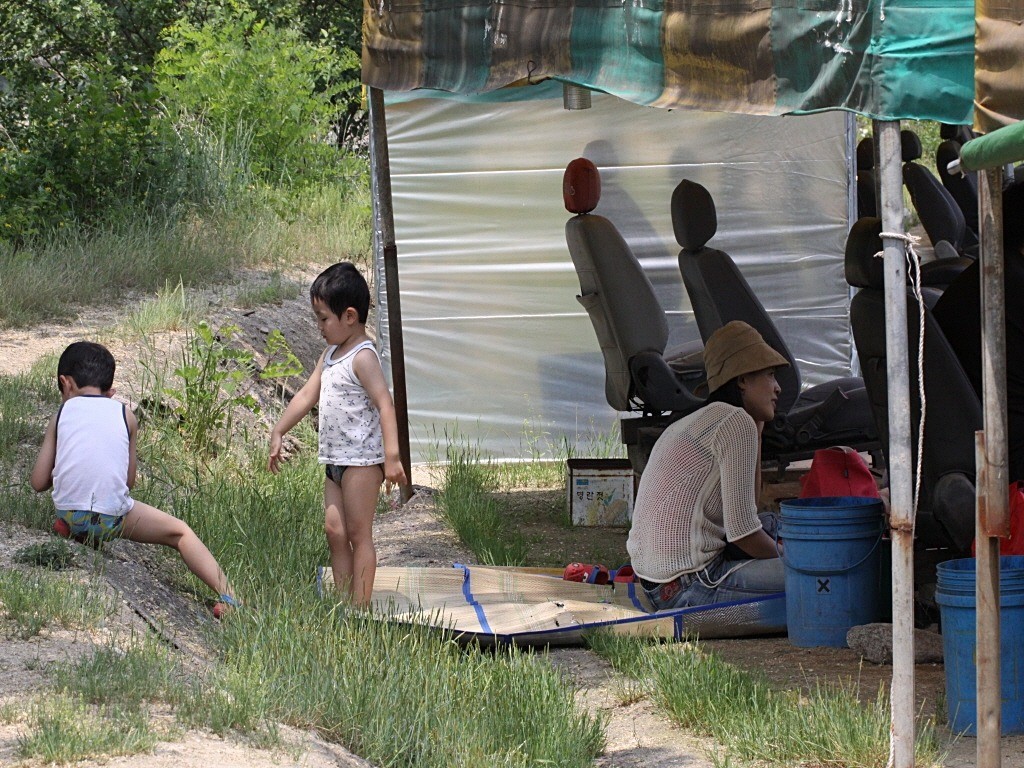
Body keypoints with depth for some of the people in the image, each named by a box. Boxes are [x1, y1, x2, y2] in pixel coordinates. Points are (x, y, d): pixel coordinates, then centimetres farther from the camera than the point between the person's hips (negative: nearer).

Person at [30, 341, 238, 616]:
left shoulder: (61, 415, 11)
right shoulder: (124, 415, 11)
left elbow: (39, 482, 8)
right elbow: (129, 482, 11)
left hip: (68, 517, 1)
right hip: (112, 519, -1)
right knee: (180, 532, 14)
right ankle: (228, 597, 1)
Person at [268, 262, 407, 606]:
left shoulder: (362, 357, -15)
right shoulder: (331, 354, 14)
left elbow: (384, 404, -21)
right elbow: (307, 395, 20)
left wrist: (391, 456, -28)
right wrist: (278, 433, 20)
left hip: (362, 461, -9)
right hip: (335, 459, 9)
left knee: (358, 534, -5)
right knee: (334, 530, 7)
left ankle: (360, 607, -2)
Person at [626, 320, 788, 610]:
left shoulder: (692, 423, 18)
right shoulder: (736, 423, -11)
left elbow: (744, 509, 26)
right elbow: (742, 531, -15)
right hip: (688, 589, -10)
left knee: (770, 524, 31)